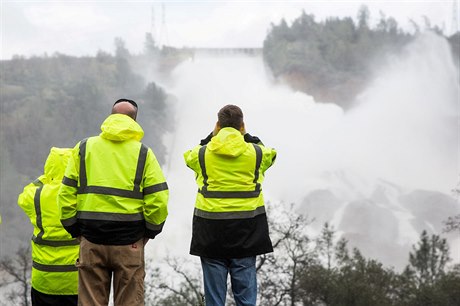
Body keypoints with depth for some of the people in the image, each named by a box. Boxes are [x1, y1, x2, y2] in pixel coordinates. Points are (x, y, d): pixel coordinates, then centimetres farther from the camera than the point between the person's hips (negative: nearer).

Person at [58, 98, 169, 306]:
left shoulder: (83, 148, 6)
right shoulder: (143, 153, 1)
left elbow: (66, 195, 3)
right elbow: (158, 199, -6)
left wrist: (75, 230, 11)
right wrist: (149, 232, 7)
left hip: (91, 241, 1)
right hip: (129, 242, -1)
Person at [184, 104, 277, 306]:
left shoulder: (202, 153, -2)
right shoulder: (256, 153, -1)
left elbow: (189, 157, 21)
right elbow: (270, 155, 22)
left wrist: (212, 136, 19)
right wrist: (247, 137, 22)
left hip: (211, 227, 0)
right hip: (246, 226, 0)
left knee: (214, 288, 4)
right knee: (245, 285, 5)